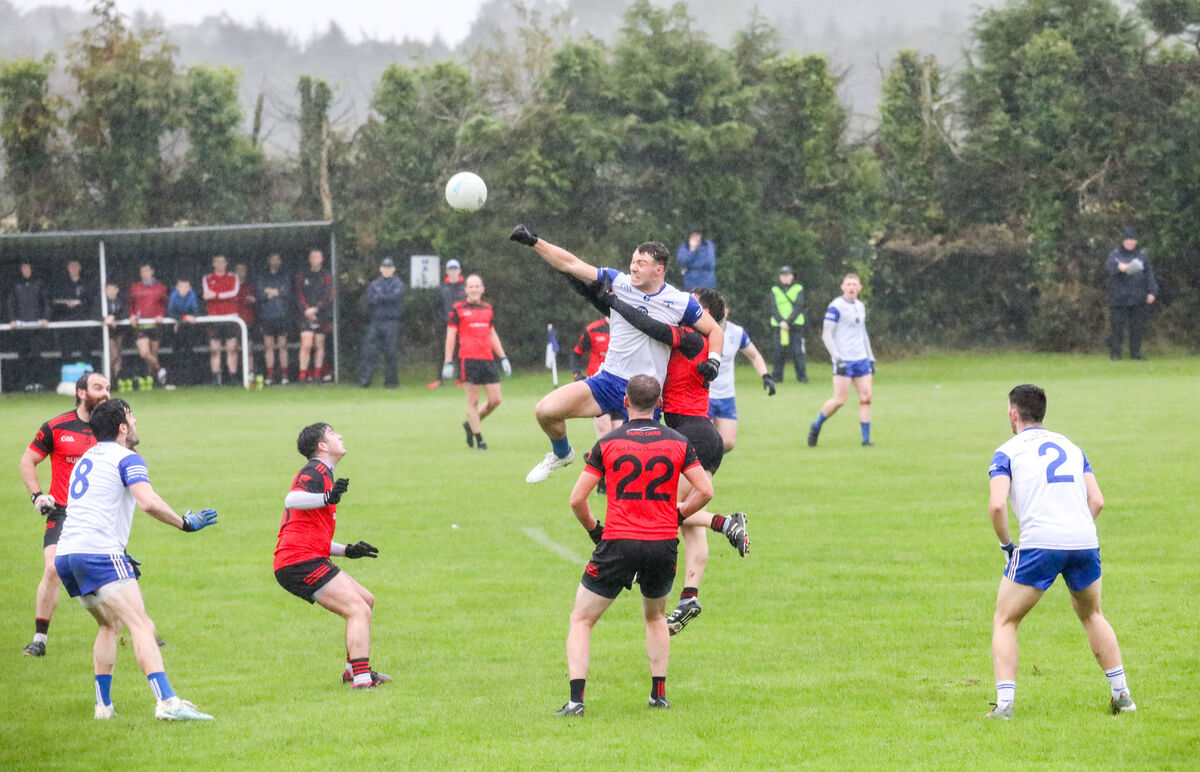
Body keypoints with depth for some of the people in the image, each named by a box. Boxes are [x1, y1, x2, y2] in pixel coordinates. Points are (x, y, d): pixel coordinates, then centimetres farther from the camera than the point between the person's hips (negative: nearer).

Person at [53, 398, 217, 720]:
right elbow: (149, 502, -19)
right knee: (142, 626, -15)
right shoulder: (127, 460, -2)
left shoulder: (86, 459, 24)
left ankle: (103, 704, 20)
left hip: (66, 555, 9)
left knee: (109, 624, 25)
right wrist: (184, 523, -6)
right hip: (99, 554, -9)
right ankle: (167, 702, -30)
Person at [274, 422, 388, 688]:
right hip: (301, 560, -11)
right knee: (359, 611, -18)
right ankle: (361, 680, -28)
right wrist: (327, 498, -42)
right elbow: (292, 500, -28)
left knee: (365, 600, 22)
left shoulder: (322, 474, 26)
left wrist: (347, 551, 22)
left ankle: (354, 670, 28)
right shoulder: (316, 471, -7)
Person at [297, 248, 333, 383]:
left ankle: (317, 374, 14)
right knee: (306, 345, -13)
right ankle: (303, 374, -14)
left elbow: (328, 296, -4)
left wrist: (315, 309, -15)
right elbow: (299, 295, 3)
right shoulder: (302, 276, 8)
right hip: (306, 316, -1)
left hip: (322, 315, 1)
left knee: (319, 345, 6)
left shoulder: (327, 277, 4)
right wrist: (307, 310, -10)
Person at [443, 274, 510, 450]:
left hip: (488, 359, 5)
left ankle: (470, 424, 22)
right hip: (468, 360, -5)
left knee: (495, 400, -1)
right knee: (473, 401, -3)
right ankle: (479, 439, 5)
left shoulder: (487, 308, 17)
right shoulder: (457, 309, 2)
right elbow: (450, 336, 0)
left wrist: (503, 358, 19)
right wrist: (448, 362, -6)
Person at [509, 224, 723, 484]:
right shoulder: (618, 282, 1)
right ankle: (561, 454, 19)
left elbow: (713, 329, 10)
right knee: (546, 410, -13)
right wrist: (534, 242, -4)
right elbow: (570, 264, 2)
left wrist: (713, 361, -8)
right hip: (608, 381, 2)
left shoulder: (681, 302, -2)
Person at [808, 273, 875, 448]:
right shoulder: (836, 307, -7)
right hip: (844, 360, -6)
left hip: (861, 360, 6)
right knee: (840, 399, -10)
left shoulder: (860, 307, 15)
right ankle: (816, 426, 12)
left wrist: (871, 358, 20)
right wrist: (837, 359, -17)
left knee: (866, 397, -2)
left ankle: (866, 439, 1)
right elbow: (826, 335, -10)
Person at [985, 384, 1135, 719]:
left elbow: (997, 505, -6)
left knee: (1005, 622, 10)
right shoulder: (1070, 447, 21)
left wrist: (1006, 544, 7)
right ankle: (1121, 694, 22)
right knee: (1092, 615, 27)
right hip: (1084, 541, 4)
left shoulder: (1008, 451, 7)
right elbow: (1097, 501, 14)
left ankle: (1004, 703, -3)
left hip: (1039, 543, -4)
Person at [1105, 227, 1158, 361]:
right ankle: (1115, 352, 1)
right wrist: (1119, 267, -38)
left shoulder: (1142, 255, 11)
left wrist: (1152, 291, -2)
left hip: (1138, 298, 2)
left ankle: (1135, 352, 12)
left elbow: (1149, 274, 9)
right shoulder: (1115, 254, 5)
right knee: (1117, 326, -5)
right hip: (1119, 298, -2)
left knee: (1137, 327, 2)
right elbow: (1108, 266, -15)